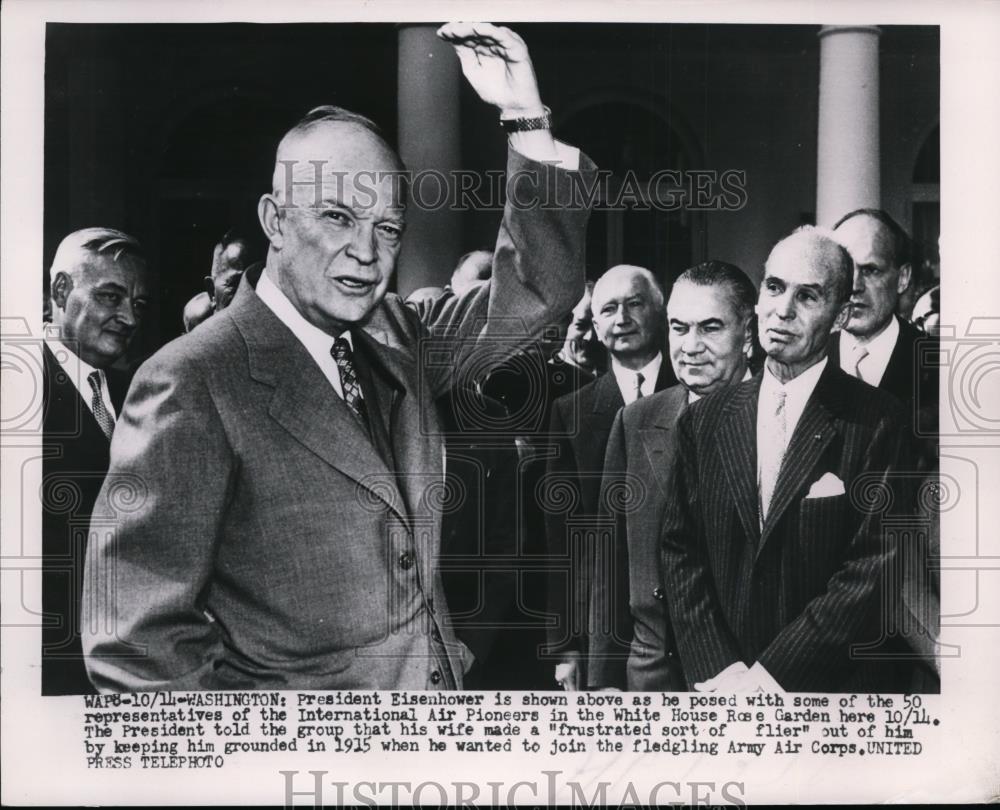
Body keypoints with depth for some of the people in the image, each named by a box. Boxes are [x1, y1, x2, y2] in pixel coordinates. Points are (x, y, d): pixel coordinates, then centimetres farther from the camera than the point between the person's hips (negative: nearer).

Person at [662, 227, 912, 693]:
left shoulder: (877, 423, -11)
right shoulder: (703, 421, 2)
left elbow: (876, 573, -15)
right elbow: (680, 554, 1)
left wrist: (768, 672, -17)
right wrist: (718, 671, -11)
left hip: (839, 688, -3)